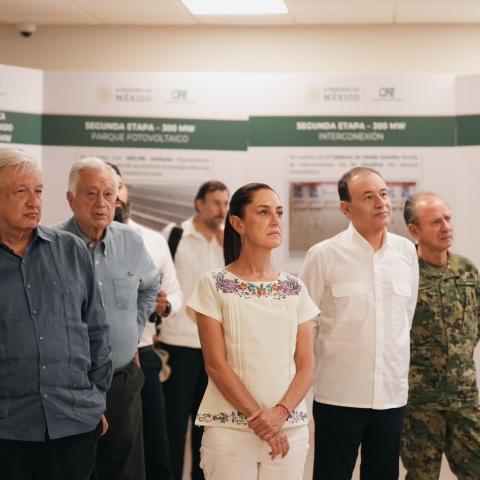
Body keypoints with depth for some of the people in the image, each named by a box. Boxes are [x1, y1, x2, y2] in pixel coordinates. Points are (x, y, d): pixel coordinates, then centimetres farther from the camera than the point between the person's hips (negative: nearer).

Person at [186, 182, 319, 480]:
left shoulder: (294, 289, 7)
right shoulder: (215, 286, -3)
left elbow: (306, 366, 4)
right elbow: (216, 364, -7)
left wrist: (280, 413, -11)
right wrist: (257, 417, -13)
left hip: (290, 429, 3)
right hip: (230, 429, -3)